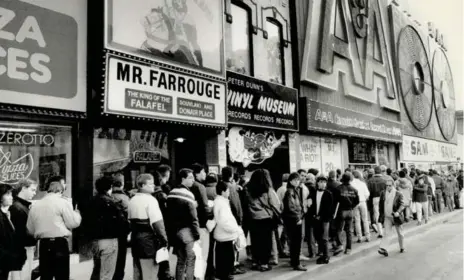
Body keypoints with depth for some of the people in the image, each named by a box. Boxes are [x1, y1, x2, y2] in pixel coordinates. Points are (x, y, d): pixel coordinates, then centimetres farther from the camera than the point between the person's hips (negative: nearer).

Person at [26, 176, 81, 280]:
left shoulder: (35, 205, 9)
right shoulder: (63, 202, -7)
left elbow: (30, 229, 13)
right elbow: (73, 223, -7)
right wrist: (77, 213, 11)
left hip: (43, 244, 5)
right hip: (60, 243, -5)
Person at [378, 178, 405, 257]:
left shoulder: (398, 194, -9)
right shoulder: (383, 193, 1)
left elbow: (402, 205, -13)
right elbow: (381, 205, 10)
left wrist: (398, 212, -29)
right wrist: (382, 215, 10)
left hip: (396, 217, -2)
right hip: (387, 217, 2)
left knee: (400, 233, 14)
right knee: (386, 233, -5)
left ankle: (402, 247, 33)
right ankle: (383, 248, -12)